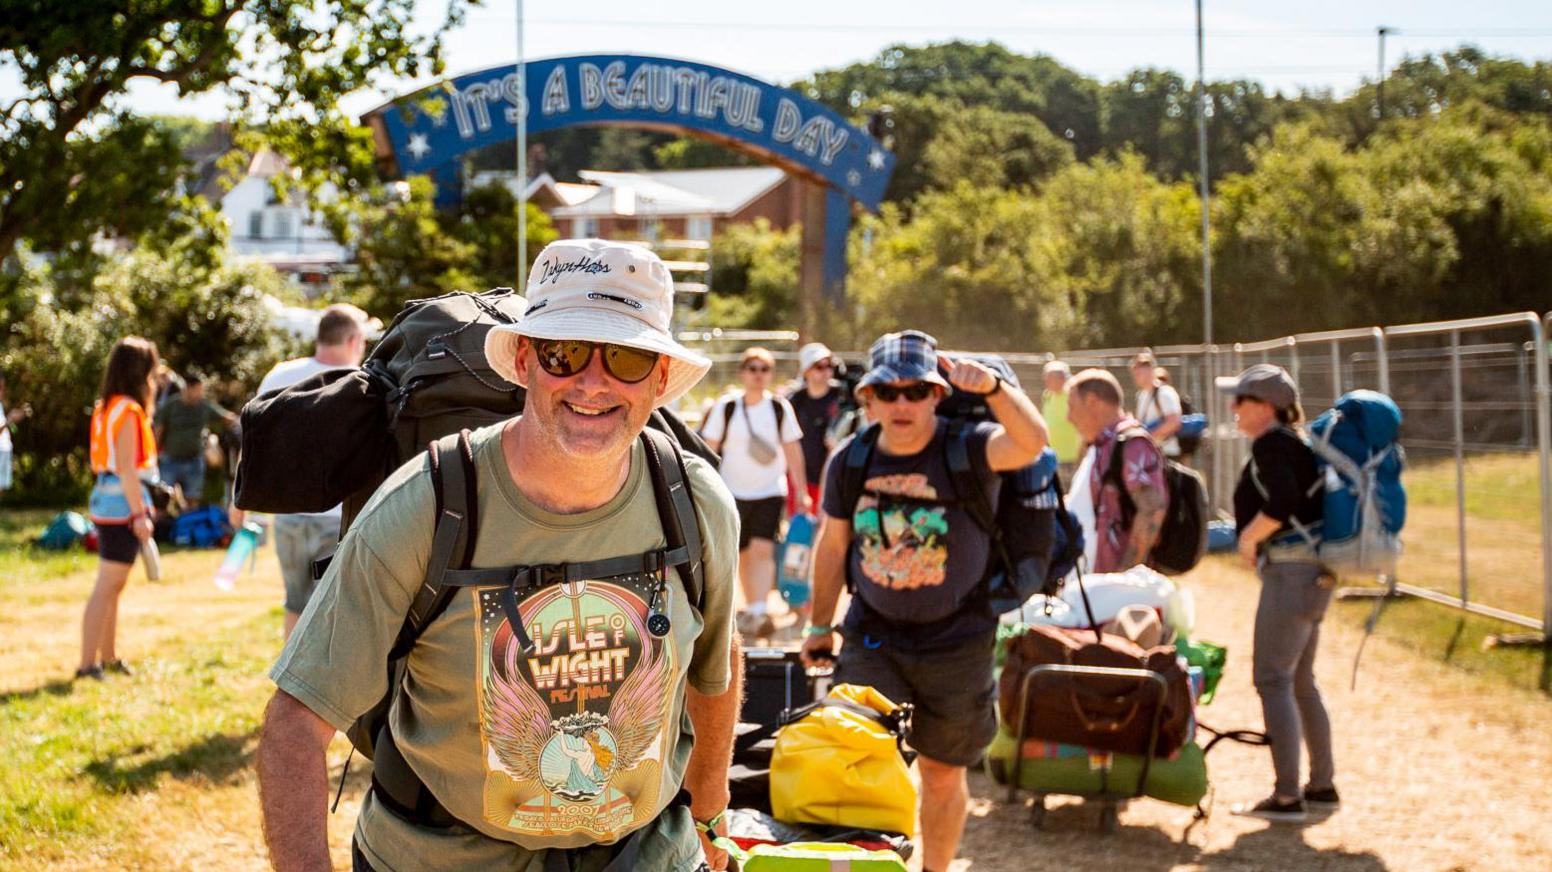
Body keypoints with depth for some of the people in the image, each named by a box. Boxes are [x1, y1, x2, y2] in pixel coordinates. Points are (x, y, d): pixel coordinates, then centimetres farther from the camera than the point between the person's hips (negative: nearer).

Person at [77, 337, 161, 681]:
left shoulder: (105, 407, 13)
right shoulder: (128, 410, -14)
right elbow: (127, 468, -19)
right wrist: (140, 514, -19)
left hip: (106, 500, 10)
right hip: (122, 505, -10)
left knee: (113, 586, 17)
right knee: (107, 587, -8)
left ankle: (108, 658, 26)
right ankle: (88, 664, -8)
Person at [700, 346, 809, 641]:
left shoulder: (780, 408, -1)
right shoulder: (726, 407, -4)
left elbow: (792, 451, 7)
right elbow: (709, 450, 1)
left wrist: (802, 492, 7)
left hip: (770, 491, 0)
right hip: (734, 492, 1)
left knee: (762, 550, -16)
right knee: (743, 554, 9)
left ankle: (759, 612, -23)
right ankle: (750, 609, 25)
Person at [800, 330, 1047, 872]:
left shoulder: (968, 450, -14)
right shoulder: (850, 461, -3)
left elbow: (1030, 442, -36)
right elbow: (833, 545, 10)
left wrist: (994, 388, -53)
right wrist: (820, 625, 16)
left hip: (956, 644, -2)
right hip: (871, 638, 2)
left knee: (942, 774, 12)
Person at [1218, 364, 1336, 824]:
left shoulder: (1270, 444, -13)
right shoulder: (1294, 442, 17)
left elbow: (1282, 503, -27)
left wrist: (1248, 539, -13)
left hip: (1291, 570, -11)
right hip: (1312, 572, 11)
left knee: (1272, 679, -7)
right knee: (1299, 681, 18)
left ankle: (1287, 797, -7)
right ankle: (1322, 785, 26)